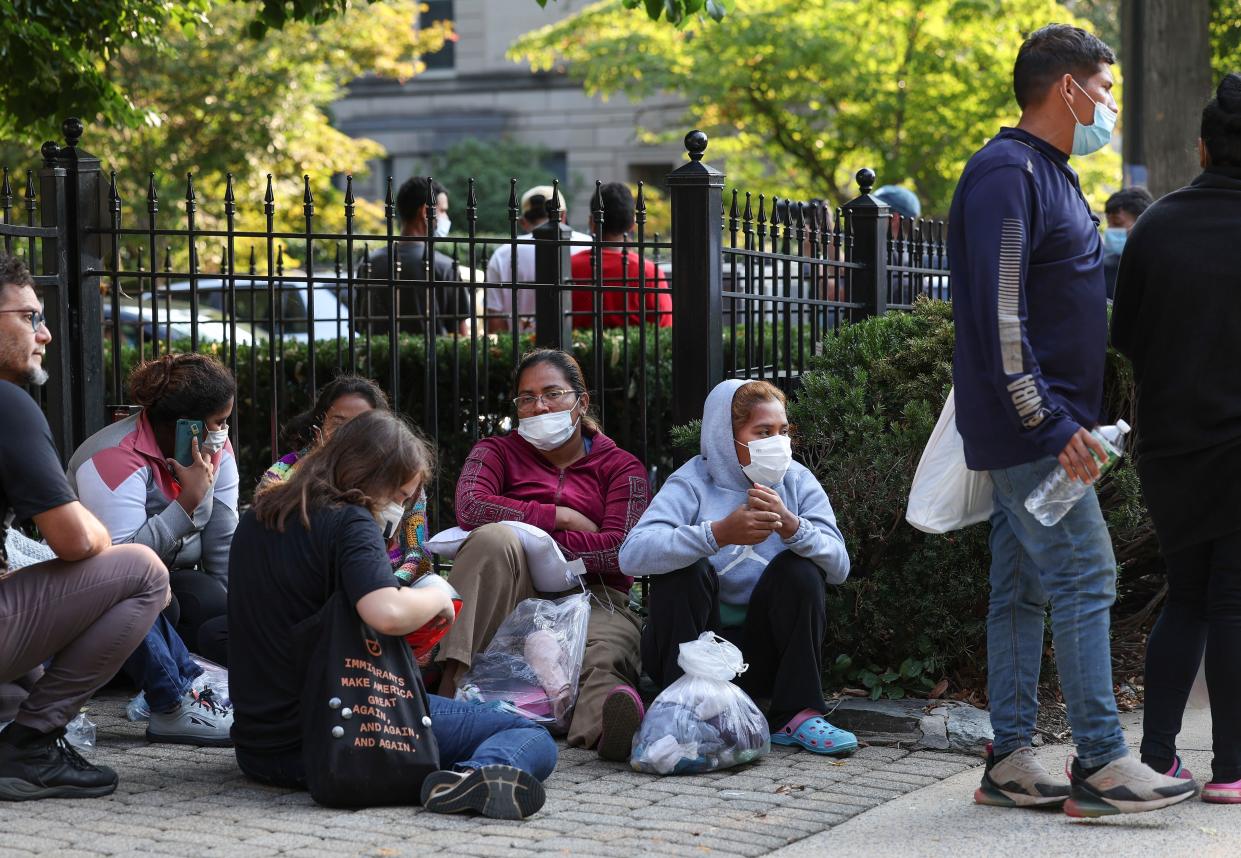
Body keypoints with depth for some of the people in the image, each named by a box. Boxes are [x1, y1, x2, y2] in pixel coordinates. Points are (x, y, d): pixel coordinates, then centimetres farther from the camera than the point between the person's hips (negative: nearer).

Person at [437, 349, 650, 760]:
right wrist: (560, 518, -5)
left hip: (592, 600, -1)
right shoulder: (496, 452, 18)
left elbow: (619, 550, -4)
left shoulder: (621, 467, 14)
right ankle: (449, 684, -43)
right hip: (509, 602, 1)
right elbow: (471, 508, -6)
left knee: (603, 661, -36)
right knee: (494, 537, -32)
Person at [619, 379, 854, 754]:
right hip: (691, 641, -3)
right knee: (686, 568, -26)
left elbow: (839, 565, -13)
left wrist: (791, 526, -33)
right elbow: (633, 554, -28)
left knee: (800, 567, -19)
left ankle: (796, 716, -16)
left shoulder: (798, 481, 1)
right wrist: (719, 533, -40)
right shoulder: (693, 482, -9)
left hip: (763, 651, 3)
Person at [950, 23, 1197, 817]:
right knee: (1086, 579, -10)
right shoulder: (1008, 172, -13)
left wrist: (1068, 420, 17)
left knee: (1024, 590, 9)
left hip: (1045, 429, 10)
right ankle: (1101, 765, -8)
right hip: (1029, 430, -10)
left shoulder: (1049, 174, 19)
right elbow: (999, 313, -21)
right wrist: (1052, 424, -22)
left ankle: (1011, 762, 13)